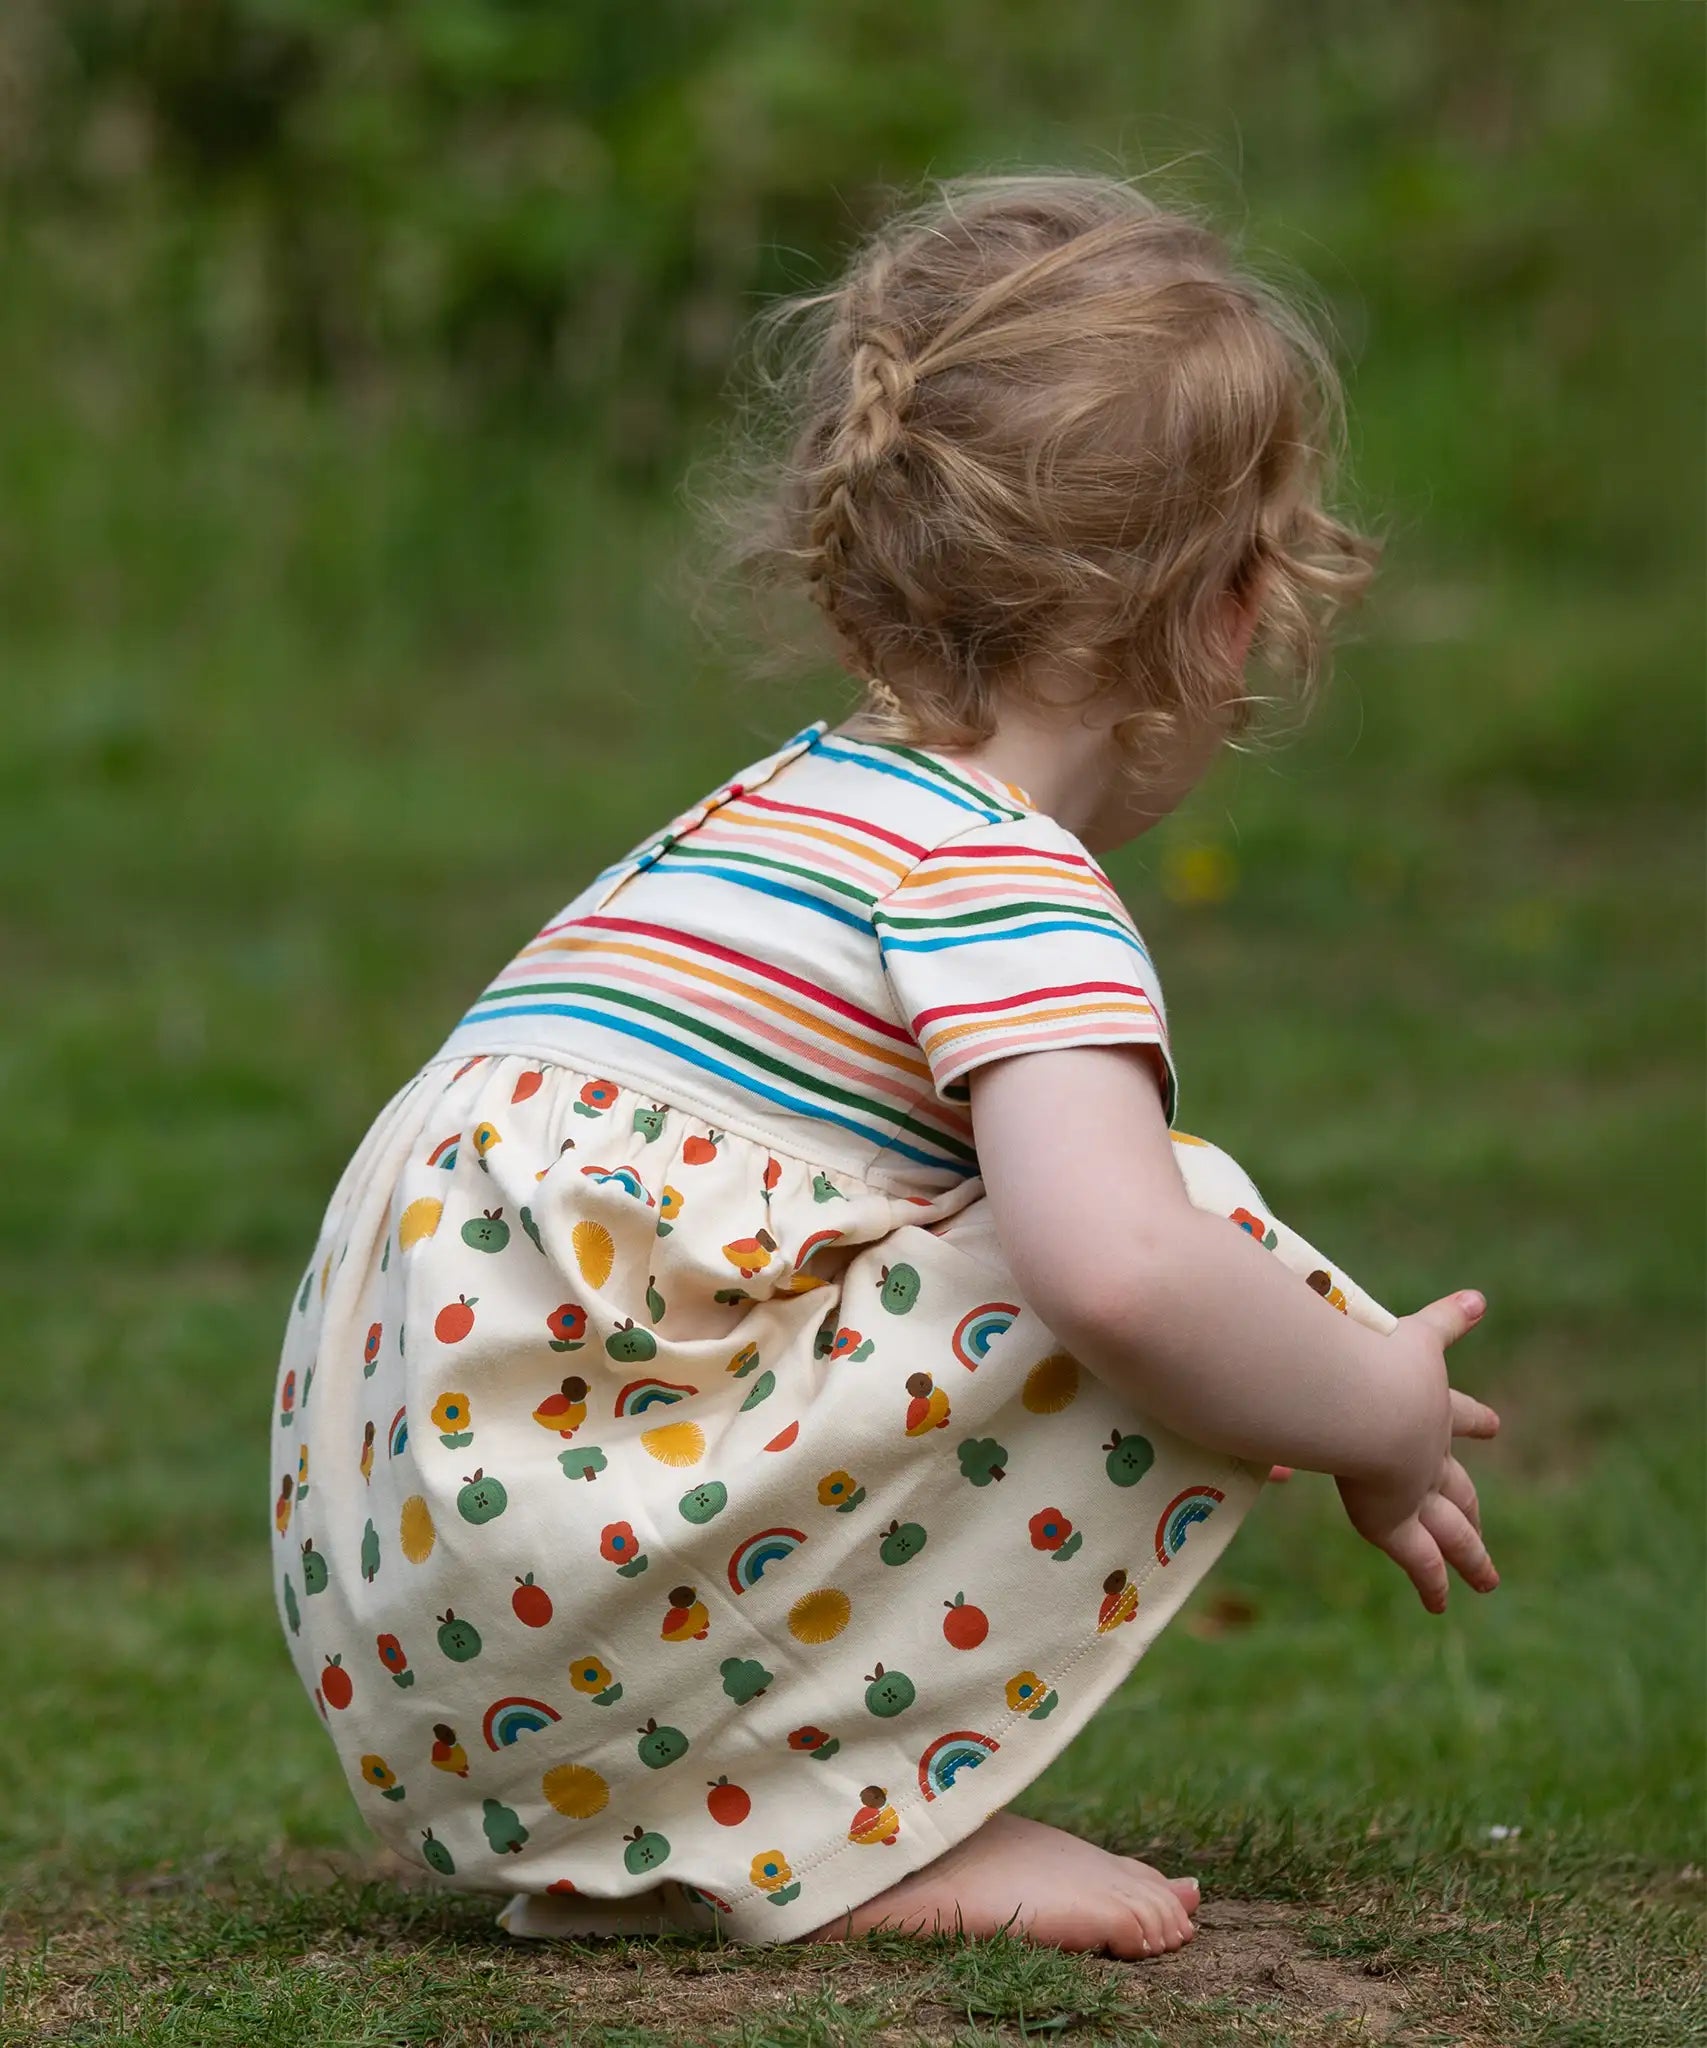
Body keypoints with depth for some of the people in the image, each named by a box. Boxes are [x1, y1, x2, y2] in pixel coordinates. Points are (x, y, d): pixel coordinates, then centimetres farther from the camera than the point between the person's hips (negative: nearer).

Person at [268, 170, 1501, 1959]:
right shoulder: (1005, 878, -8)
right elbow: (1116, 1266, -24)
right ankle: (856, 1827, -9)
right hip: (568, 1535, -10)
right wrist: (1379, 1411, -6)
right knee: (1210, 1235, -9)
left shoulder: (793, 807, 24)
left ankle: (597, 1831, 11)